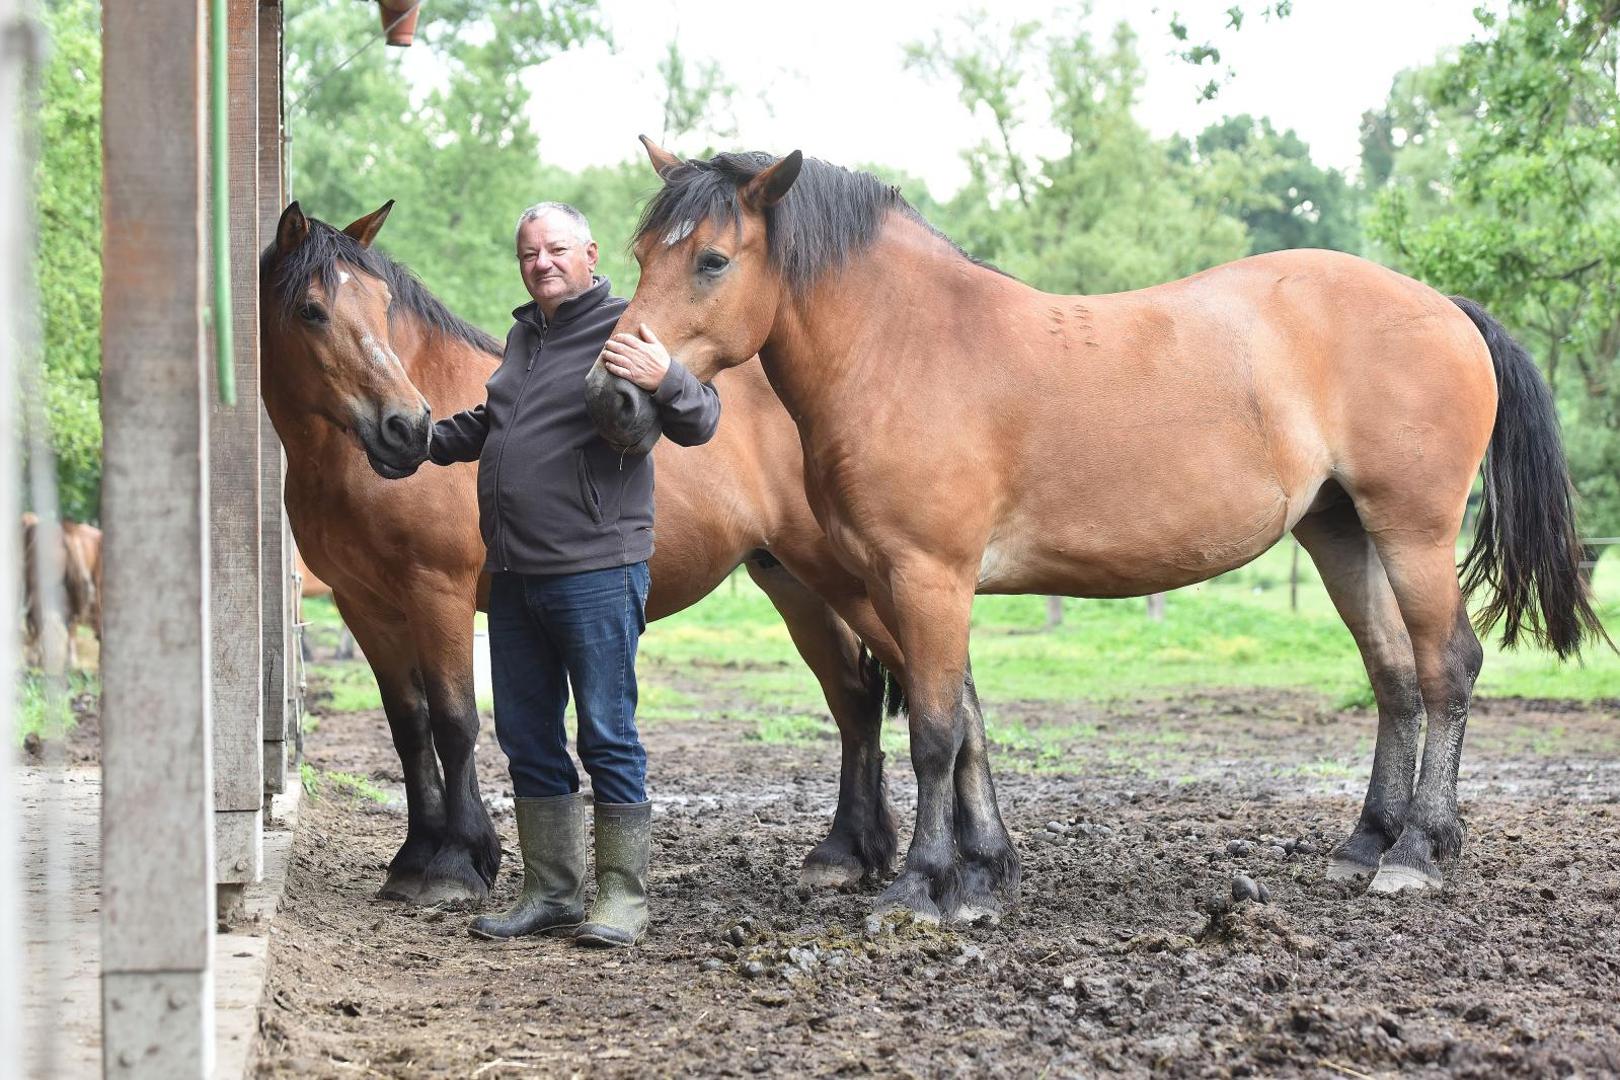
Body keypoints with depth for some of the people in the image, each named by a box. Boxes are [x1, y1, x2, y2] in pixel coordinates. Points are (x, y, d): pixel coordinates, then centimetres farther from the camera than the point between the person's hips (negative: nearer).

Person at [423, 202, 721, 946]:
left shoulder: (622, 333, -9)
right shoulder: (524, 335, 16)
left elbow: (700, 423, -18)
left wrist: (664, 382, -37)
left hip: (595, 571, -8)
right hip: (514, 574, 8)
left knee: (607, 736, -4)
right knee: (527, 737, 12)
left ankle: (623, 899, 2)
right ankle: (551, 894, 22)